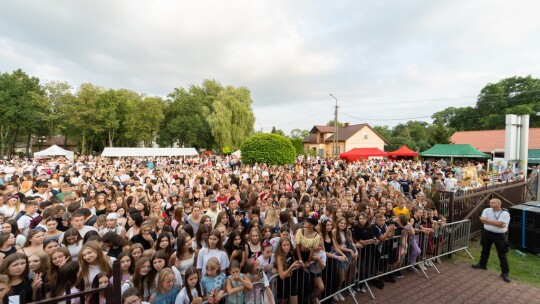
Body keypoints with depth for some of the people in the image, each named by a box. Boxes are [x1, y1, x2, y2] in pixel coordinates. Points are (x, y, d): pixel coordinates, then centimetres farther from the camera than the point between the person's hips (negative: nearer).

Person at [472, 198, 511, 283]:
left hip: (499, 235, -4)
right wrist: (495, 223, -19)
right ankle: (482, 264, 36)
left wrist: (487, 220, -17)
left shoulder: (505, 213, -14)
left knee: (502, 254, 3)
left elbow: (500, 224, -24)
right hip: (487, 233, 4)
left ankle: (505, 273, 16)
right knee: (485, 250, 19)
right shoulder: (487, 210, -2)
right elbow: (482, 220, -13)